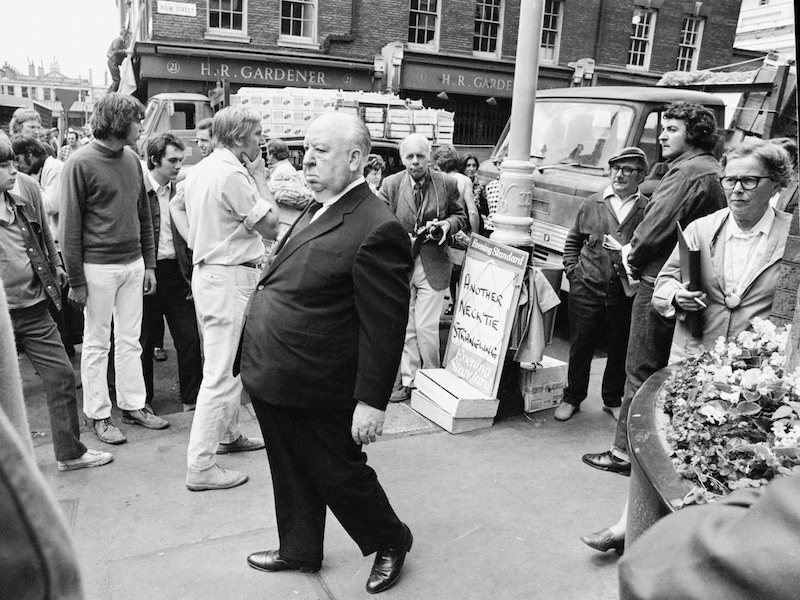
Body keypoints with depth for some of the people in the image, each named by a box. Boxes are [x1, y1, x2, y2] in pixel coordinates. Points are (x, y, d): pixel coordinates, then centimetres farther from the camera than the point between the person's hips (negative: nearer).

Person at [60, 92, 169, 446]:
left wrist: (149, 264, 11)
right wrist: (76, 280, -11)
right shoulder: (81, 163, -11)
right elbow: (70, 226, -10)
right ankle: (98, 414, 17)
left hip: (133, 264, 6)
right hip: (98, 267, -5)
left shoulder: (131, 159, 8)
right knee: (97, 344, 6)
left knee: (130, 340, 12)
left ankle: (133, 405, 23)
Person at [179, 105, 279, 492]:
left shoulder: (201, 170, 12)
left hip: (208, 269, 11)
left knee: (230, 363, 22)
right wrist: (260, 178, -5)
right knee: (221, 373, -6)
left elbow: (176, 206, 25)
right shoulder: (232, 174, -18)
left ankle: (227, 434, 37)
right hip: (229, 278, -11)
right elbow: (271, 226, -15)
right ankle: (200, 466, 1)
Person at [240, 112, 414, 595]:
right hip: (272, 382, 9)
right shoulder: (317, 212, 8)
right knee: (292, 477, 23)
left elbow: (384, 327, -22)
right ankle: (300, 550, 45)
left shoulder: (377, 230, -22)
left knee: (340, 474, 11)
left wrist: (372, 401, -20)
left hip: (315, 393, -8)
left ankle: (392, 541, 36)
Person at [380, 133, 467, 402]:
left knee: (426, 327, -3)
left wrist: (448, 224, -9)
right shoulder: (390, 184, 1)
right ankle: (408, 380, 22)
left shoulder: (447, 183, 0)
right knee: (405, 327, 9)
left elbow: (460, 215, 12)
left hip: (433, 266, -2)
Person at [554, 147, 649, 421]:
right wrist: (573, 270, 6)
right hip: (587, 289, 1)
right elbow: (572, 241, 15)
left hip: (626, 293, -1)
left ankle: (613, 400, 30)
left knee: (620, 349, 11)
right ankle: (572, 398, 25)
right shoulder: (592, 204, 7)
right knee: (580, 346, 9)